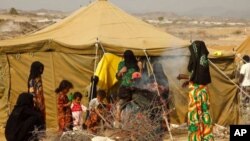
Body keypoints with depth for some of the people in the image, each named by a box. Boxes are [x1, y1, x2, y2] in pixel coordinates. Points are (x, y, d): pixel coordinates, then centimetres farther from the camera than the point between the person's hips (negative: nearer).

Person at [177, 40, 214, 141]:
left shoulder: (196, 60, -15)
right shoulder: (204, 60, 8)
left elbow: (194, 77, -15)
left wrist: (183, 76, 0)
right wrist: (188, 81, 18)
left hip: (196, 90, -7)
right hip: (203, 89, 7)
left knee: (195, 114, 0)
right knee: (204, 112, 9)